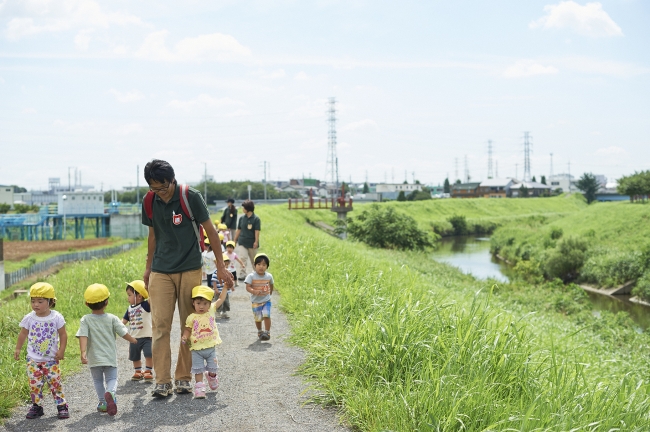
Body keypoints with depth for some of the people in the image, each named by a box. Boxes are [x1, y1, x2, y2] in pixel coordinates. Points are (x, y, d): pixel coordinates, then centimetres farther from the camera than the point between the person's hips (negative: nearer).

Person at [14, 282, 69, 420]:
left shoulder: (56, 318, -8)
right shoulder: (29, 318, -4)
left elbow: (63, 335, -1)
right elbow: (23, 334, 9)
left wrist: (61, 350, -6)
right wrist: (18, 349, 10)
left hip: (51, 359, -2)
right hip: (33, 359, 2)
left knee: (55, 383, 1)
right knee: (34, 384, 3)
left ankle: (62, 406, 10)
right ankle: (37, 406, 17)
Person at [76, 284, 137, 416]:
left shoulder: (85, 320, -5)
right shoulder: (112, 319, -4)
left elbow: (83, 337, -17)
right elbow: (124, 333, 0)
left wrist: (83, 352, -23)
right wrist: (132, 340, 19)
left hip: (94, 359, 0)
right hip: (110, 358, 0)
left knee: (98, 380, 19)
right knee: (112, 378, 8)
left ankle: (103, 402, 18)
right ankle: (110, 392, -23)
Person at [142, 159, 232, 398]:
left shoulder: (191, 197, -9)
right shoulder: (150, 203, 3)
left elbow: (210, 231, -2)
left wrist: (220, 266, 1)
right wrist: (148, 268, 20)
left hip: (189, 270, -2)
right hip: (161, 271, 3)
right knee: (160, 325, -5)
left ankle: (183, 377, 14)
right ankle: (162, 382, -1)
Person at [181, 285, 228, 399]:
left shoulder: (211, 310, 0)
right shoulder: (191, 317, -6)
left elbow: (221, 299, 7)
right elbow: (187, 330, 2)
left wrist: (226, 287, 7)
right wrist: (185, 337, -17)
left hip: (211, 347, 2)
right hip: (197, 349, -2)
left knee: (212, 368, 13)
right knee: (198, 370, -2)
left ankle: (212, 377, 42)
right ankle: (199, 387, 5)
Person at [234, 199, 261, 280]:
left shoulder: (256, 219, -8)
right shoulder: (242, 218, 4)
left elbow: (257, 231, -12)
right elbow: (238, 230, 9)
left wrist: (256, 241, -18)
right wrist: (235, 240, 9)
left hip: (252, 243, -2)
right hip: (242, 242, 2)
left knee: (253, 260, 10)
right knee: (243, 258, -9)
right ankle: (242, 274, -6)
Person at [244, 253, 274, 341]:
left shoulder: (269, 276, -3)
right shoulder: (251, 276, -13)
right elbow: (247, 287, -18)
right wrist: (254, 291, -34)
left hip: (266, 300, 1)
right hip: (256, 301, -1)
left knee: (266, 315, -16)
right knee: (257, 318, 7)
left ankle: (267, 332, -5)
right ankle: (260, 331, 32)